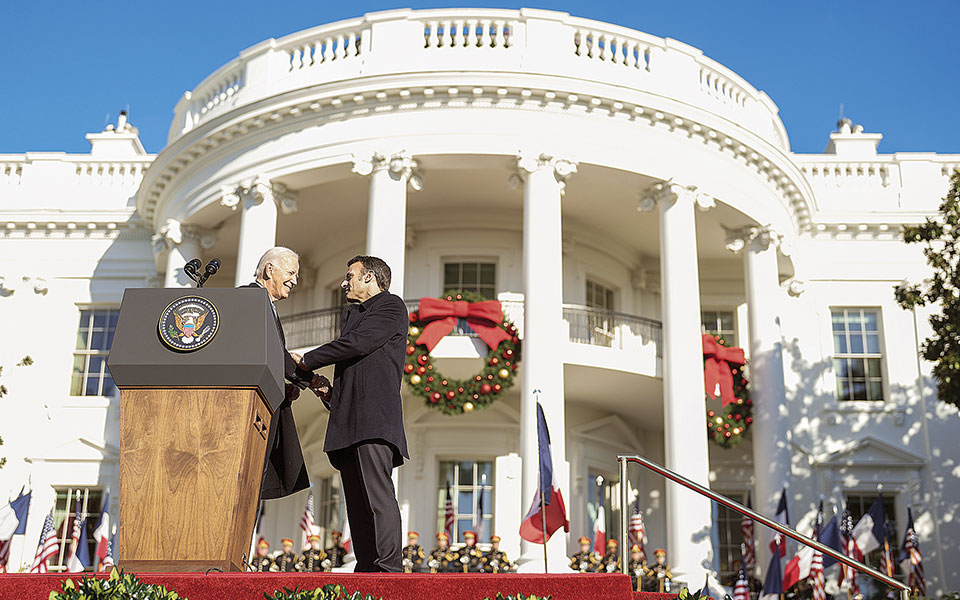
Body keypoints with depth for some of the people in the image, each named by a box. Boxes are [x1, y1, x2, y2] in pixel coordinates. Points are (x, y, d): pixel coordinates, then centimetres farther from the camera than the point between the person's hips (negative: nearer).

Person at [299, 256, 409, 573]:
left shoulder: (391, 305, 3)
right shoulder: (350, 313, 29)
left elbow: (358, 343, -10)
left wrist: (305, 361, -2)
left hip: (375, 418, -9)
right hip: (347, 421, 9)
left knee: (378, 495, -17)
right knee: (356, 502, 3)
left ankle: (387, 570, -20)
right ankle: (365, 573, 3)